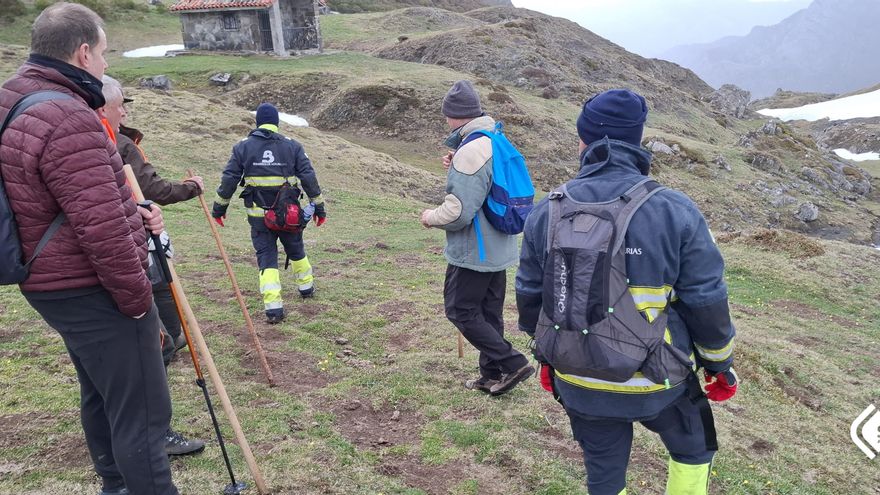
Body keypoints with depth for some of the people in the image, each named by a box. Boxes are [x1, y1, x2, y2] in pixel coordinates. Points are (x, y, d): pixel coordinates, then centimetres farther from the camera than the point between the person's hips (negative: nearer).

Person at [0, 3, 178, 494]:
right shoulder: (70, 121, -23)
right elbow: (102, 231, -26)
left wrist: (132, 212, 5)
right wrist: (138, 299, -13)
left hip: (52, 285, 10)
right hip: (94, 292, -10)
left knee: (101, 395, 23)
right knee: (141, 413, -2)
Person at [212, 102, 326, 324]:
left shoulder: (243, 147, 0)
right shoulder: (292, 146, -1)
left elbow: (229, 179, 0)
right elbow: (309, 177, -3)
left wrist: (219, 207, 11)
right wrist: (319, 206, 3)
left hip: (259, 216, 0)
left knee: (266, 257, 4)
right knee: (296, 250, 22)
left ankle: (273, 308, -5)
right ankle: (306, 287, 41)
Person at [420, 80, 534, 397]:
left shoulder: (471, 151, -23)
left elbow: (458, 211, -27)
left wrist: (431, 217, -7)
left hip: (473, 251, -9)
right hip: (499, 249, 9)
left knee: (460, 311, 4)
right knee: (489, 313, 16)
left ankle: (511, 363, 3)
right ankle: (492, 376, 26)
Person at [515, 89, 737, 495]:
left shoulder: (547, 212, -7)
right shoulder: (677, 211, -16)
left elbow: (530, 297, 2)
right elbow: (707, 304, -10)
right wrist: (720, 365, 8)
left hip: (579, 381, 3)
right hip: (657, 380, -2)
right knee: (694, 448, 29)